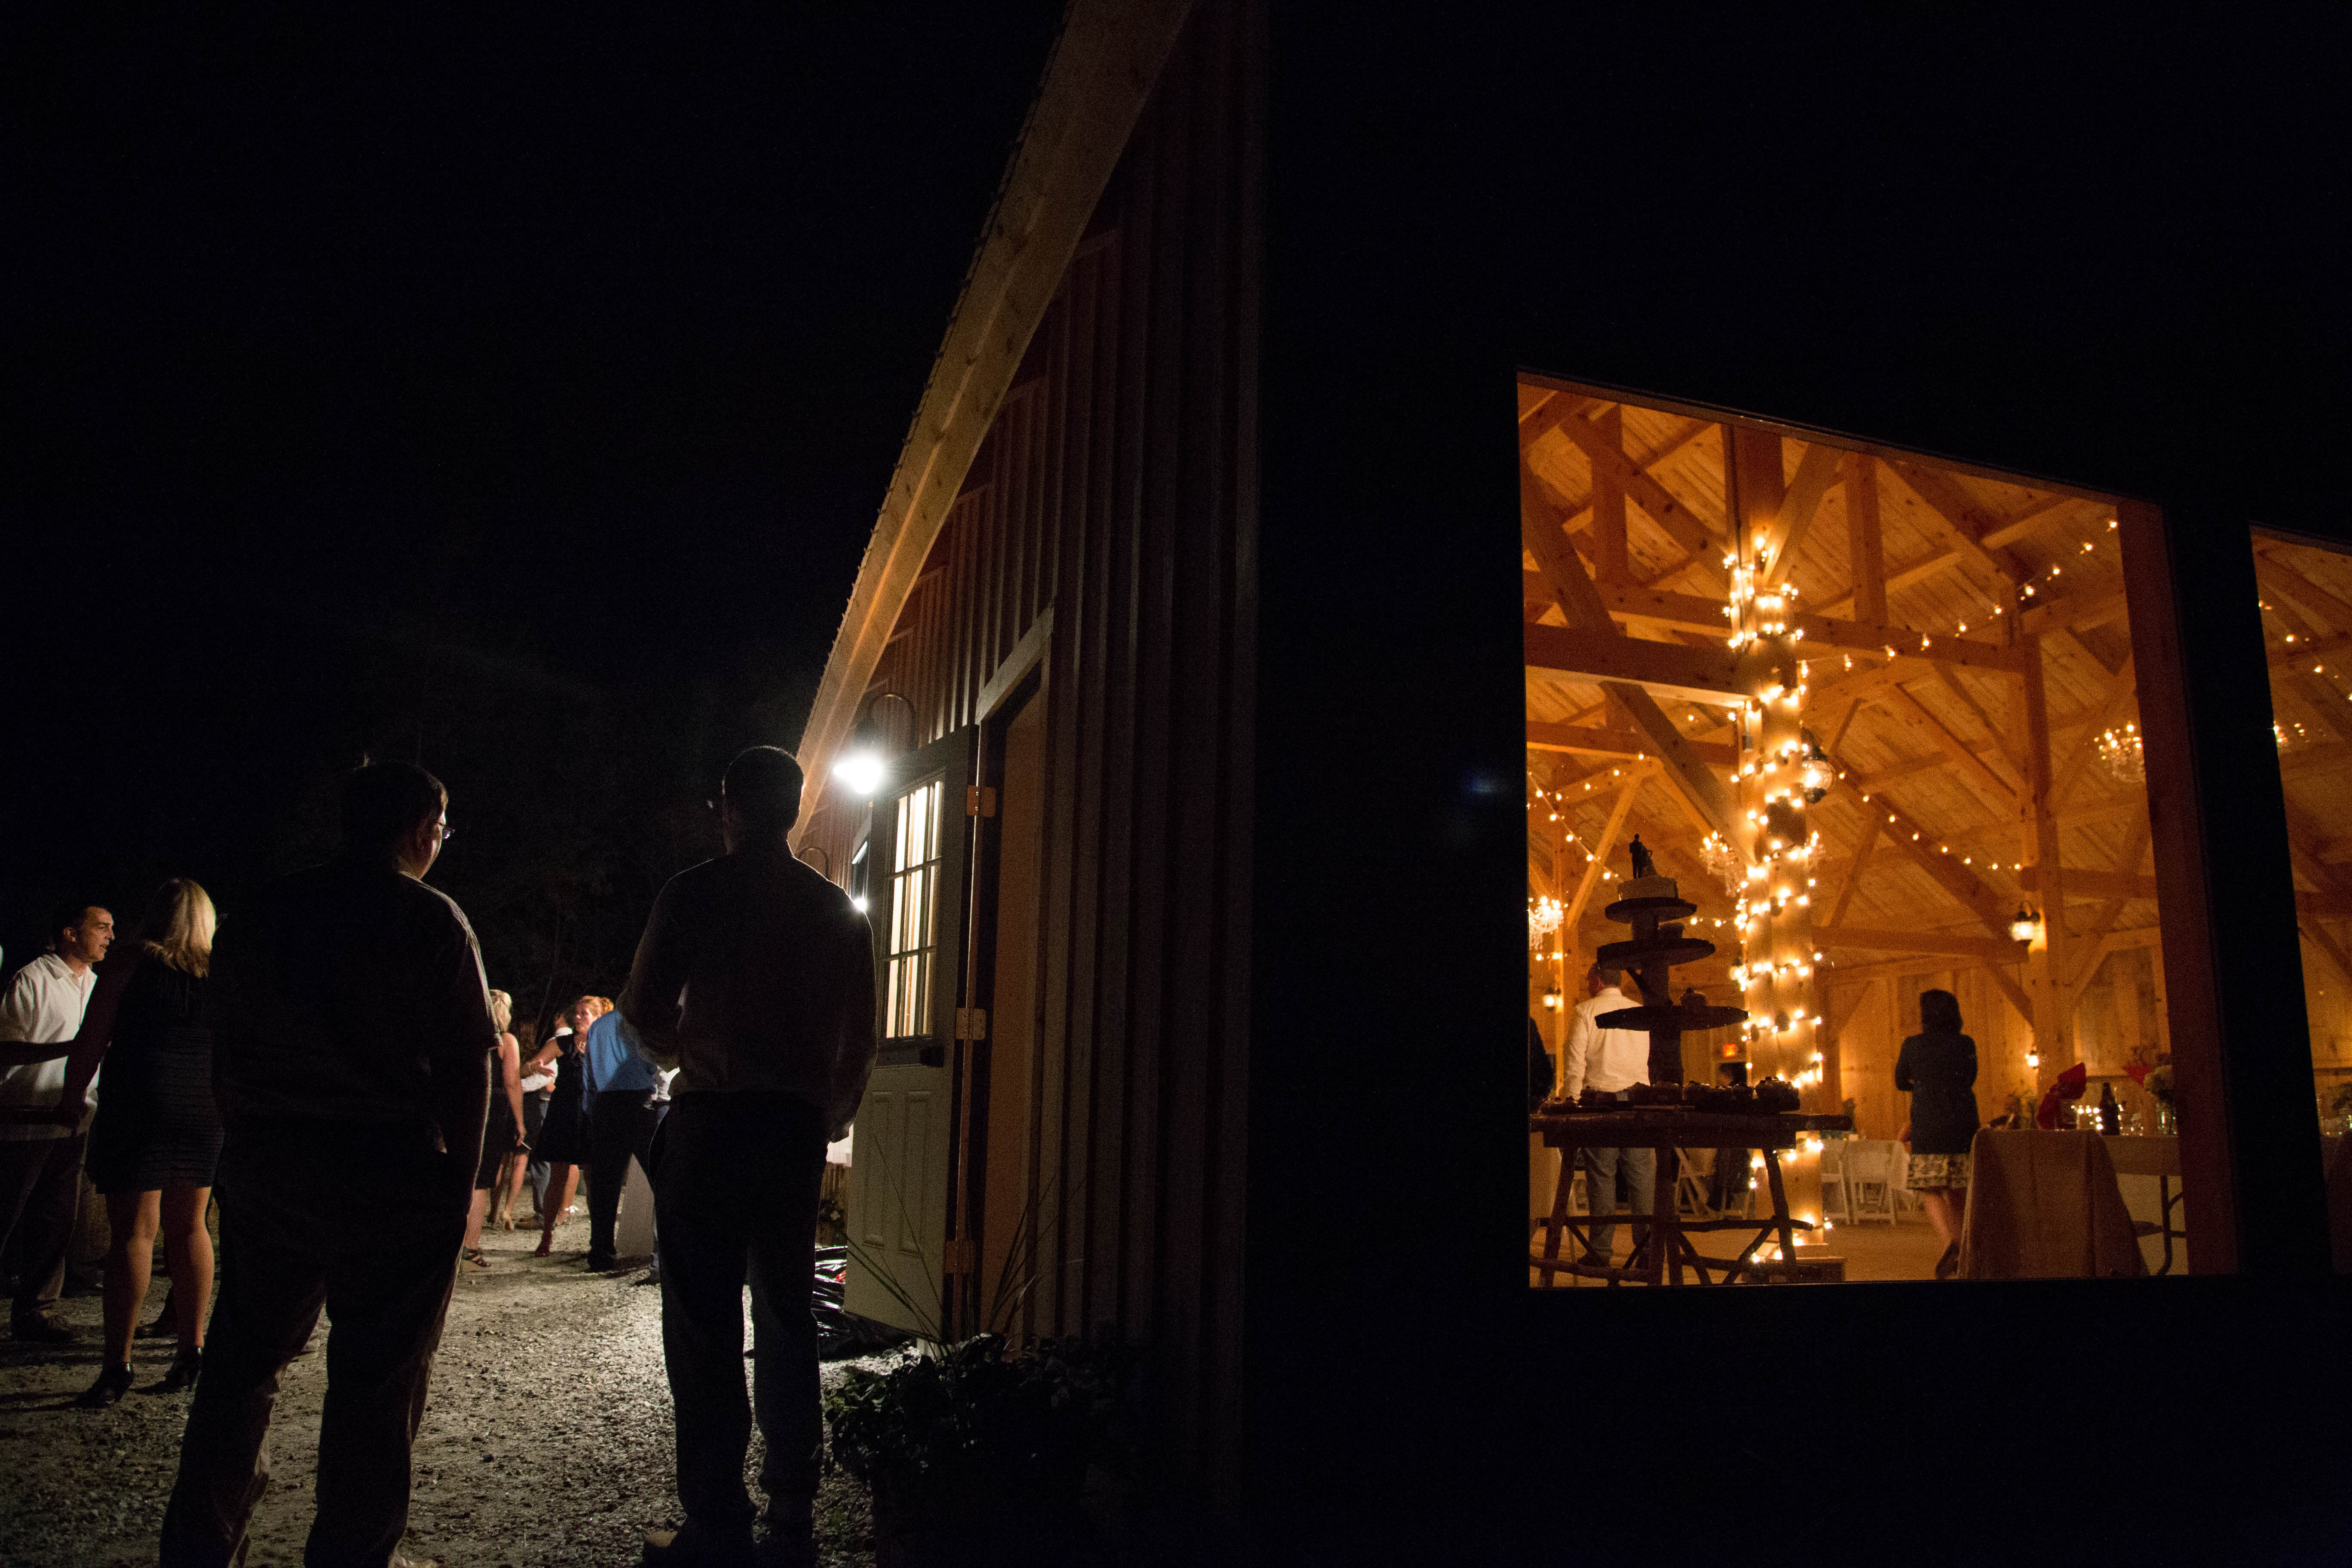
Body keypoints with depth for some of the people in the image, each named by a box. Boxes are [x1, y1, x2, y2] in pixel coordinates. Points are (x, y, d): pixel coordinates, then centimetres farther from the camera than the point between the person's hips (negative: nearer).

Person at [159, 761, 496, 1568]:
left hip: (265, 1169, 6)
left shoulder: (259, 915, 8)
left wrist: (250, 1144, 17)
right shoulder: (430, 918, -9)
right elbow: (468, 1061, -12)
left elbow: (224, 1049, 11)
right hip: (393, 1176, -5)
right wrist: (460, 1181, -3)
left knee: (244, 1359, 18)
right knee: (378, 1379, 5)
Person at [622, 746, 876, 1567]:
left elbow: (647, 1011, -3)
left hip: (712, 1118, -4)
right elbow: (860, 1037, 9)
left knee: (704, 1323, 2)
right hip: (799, 1125, 4)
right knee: (786, 1320, 11)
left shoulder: (694, 892, -3)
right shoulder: (838, 910, 8)